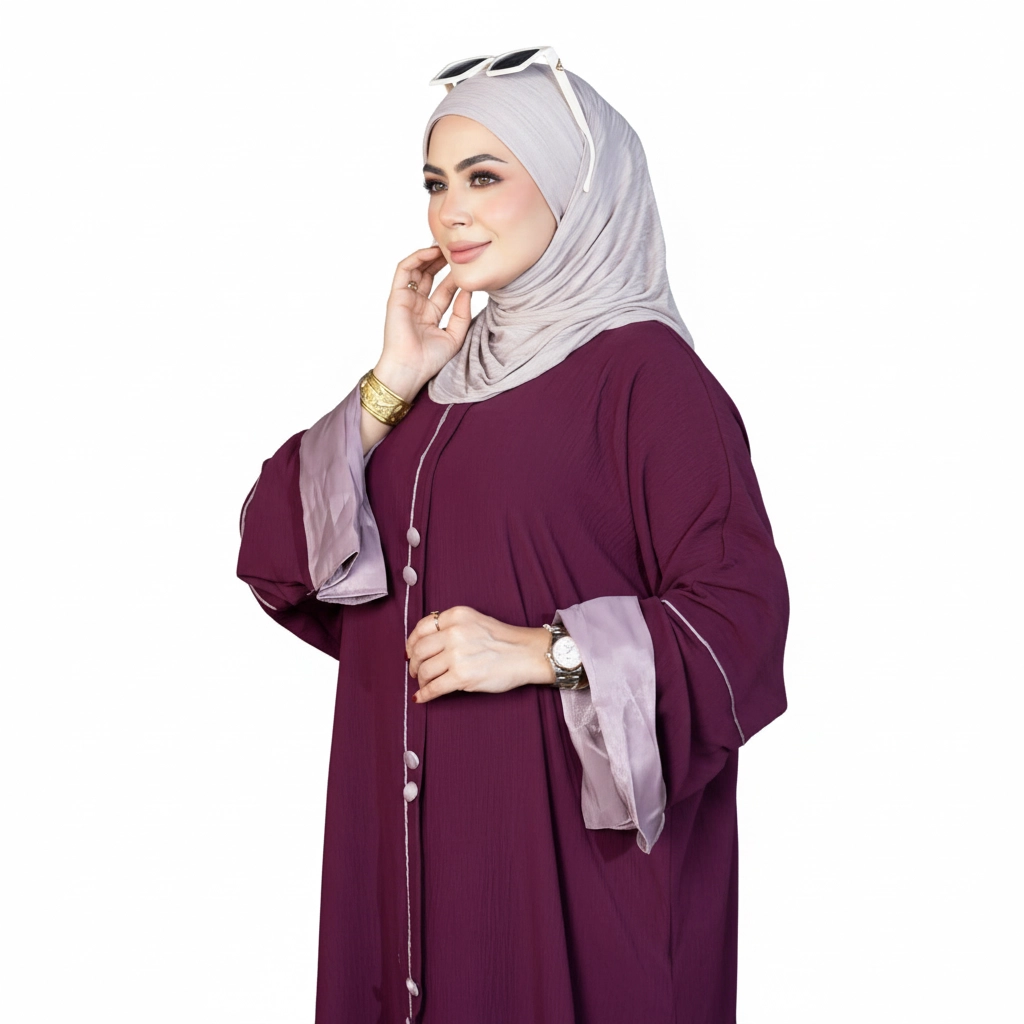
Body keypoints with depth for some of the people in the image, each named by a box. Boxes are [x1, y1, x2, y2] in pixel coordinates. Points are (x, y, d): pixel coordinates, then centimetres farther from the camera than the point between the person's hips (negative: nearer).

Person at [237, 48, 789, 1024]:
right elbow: (278, 554, 4)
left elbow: (742, 611, -14)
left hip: (568, 833, -6)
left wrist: (541, 651, -23)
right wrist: (392, 384, -5)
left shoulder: (643, 371, -10)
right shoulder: (444, 364, 10)